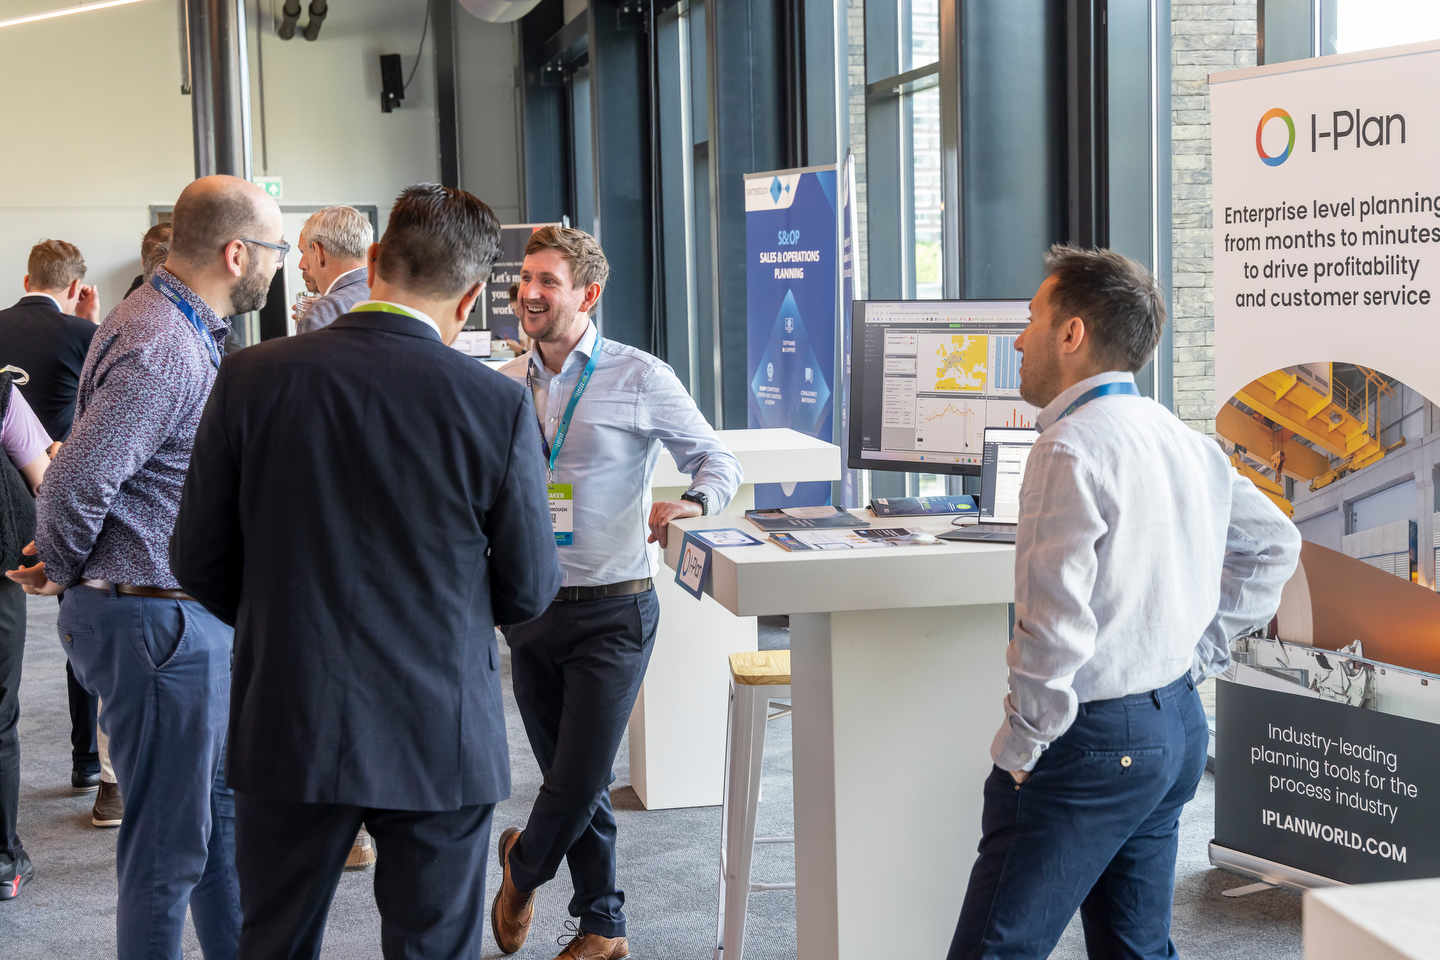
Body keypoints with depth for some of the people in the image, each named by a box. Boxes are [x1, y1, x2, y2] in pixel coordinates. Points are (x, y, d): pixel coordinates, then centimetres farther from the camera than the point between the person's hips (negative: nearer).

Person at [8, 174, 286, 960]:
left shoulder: (187, 332, 11)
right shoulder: (161, 351, -22)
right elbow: (75, 485, -25)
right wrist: (63, 571, -7)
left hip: (191, 614, 10)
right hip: (157, 623, -10)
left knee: (225, 806, 21)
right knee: (171, 843, 0)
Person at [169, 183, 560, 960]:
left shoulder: (252, 377, -7)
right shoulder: (498, 405, -12)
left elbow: (198, 560, 0)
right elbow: (528, 591, -4)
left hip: (287, 730, 2)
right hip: (440, 746, -1)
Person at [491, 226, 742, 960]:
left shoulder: (639, 378, -5)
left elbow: (718, 460, 0)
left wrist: (691, 503, -21)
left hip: (612, 610, -4)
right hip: (532, 609, 4)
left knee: (579, 781, -5)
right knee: (575, 783, 11)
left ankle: (523, 866, 27)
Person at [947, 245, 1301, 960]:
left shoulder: (1073, 446, -17)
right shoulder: (1182, 439, 11)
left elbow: (1055, 624, -23)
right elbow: (1272, 544, 23)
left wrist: (1019, 745, -12)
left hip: (1094, 740, -9)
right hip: (1178, 725, 9)